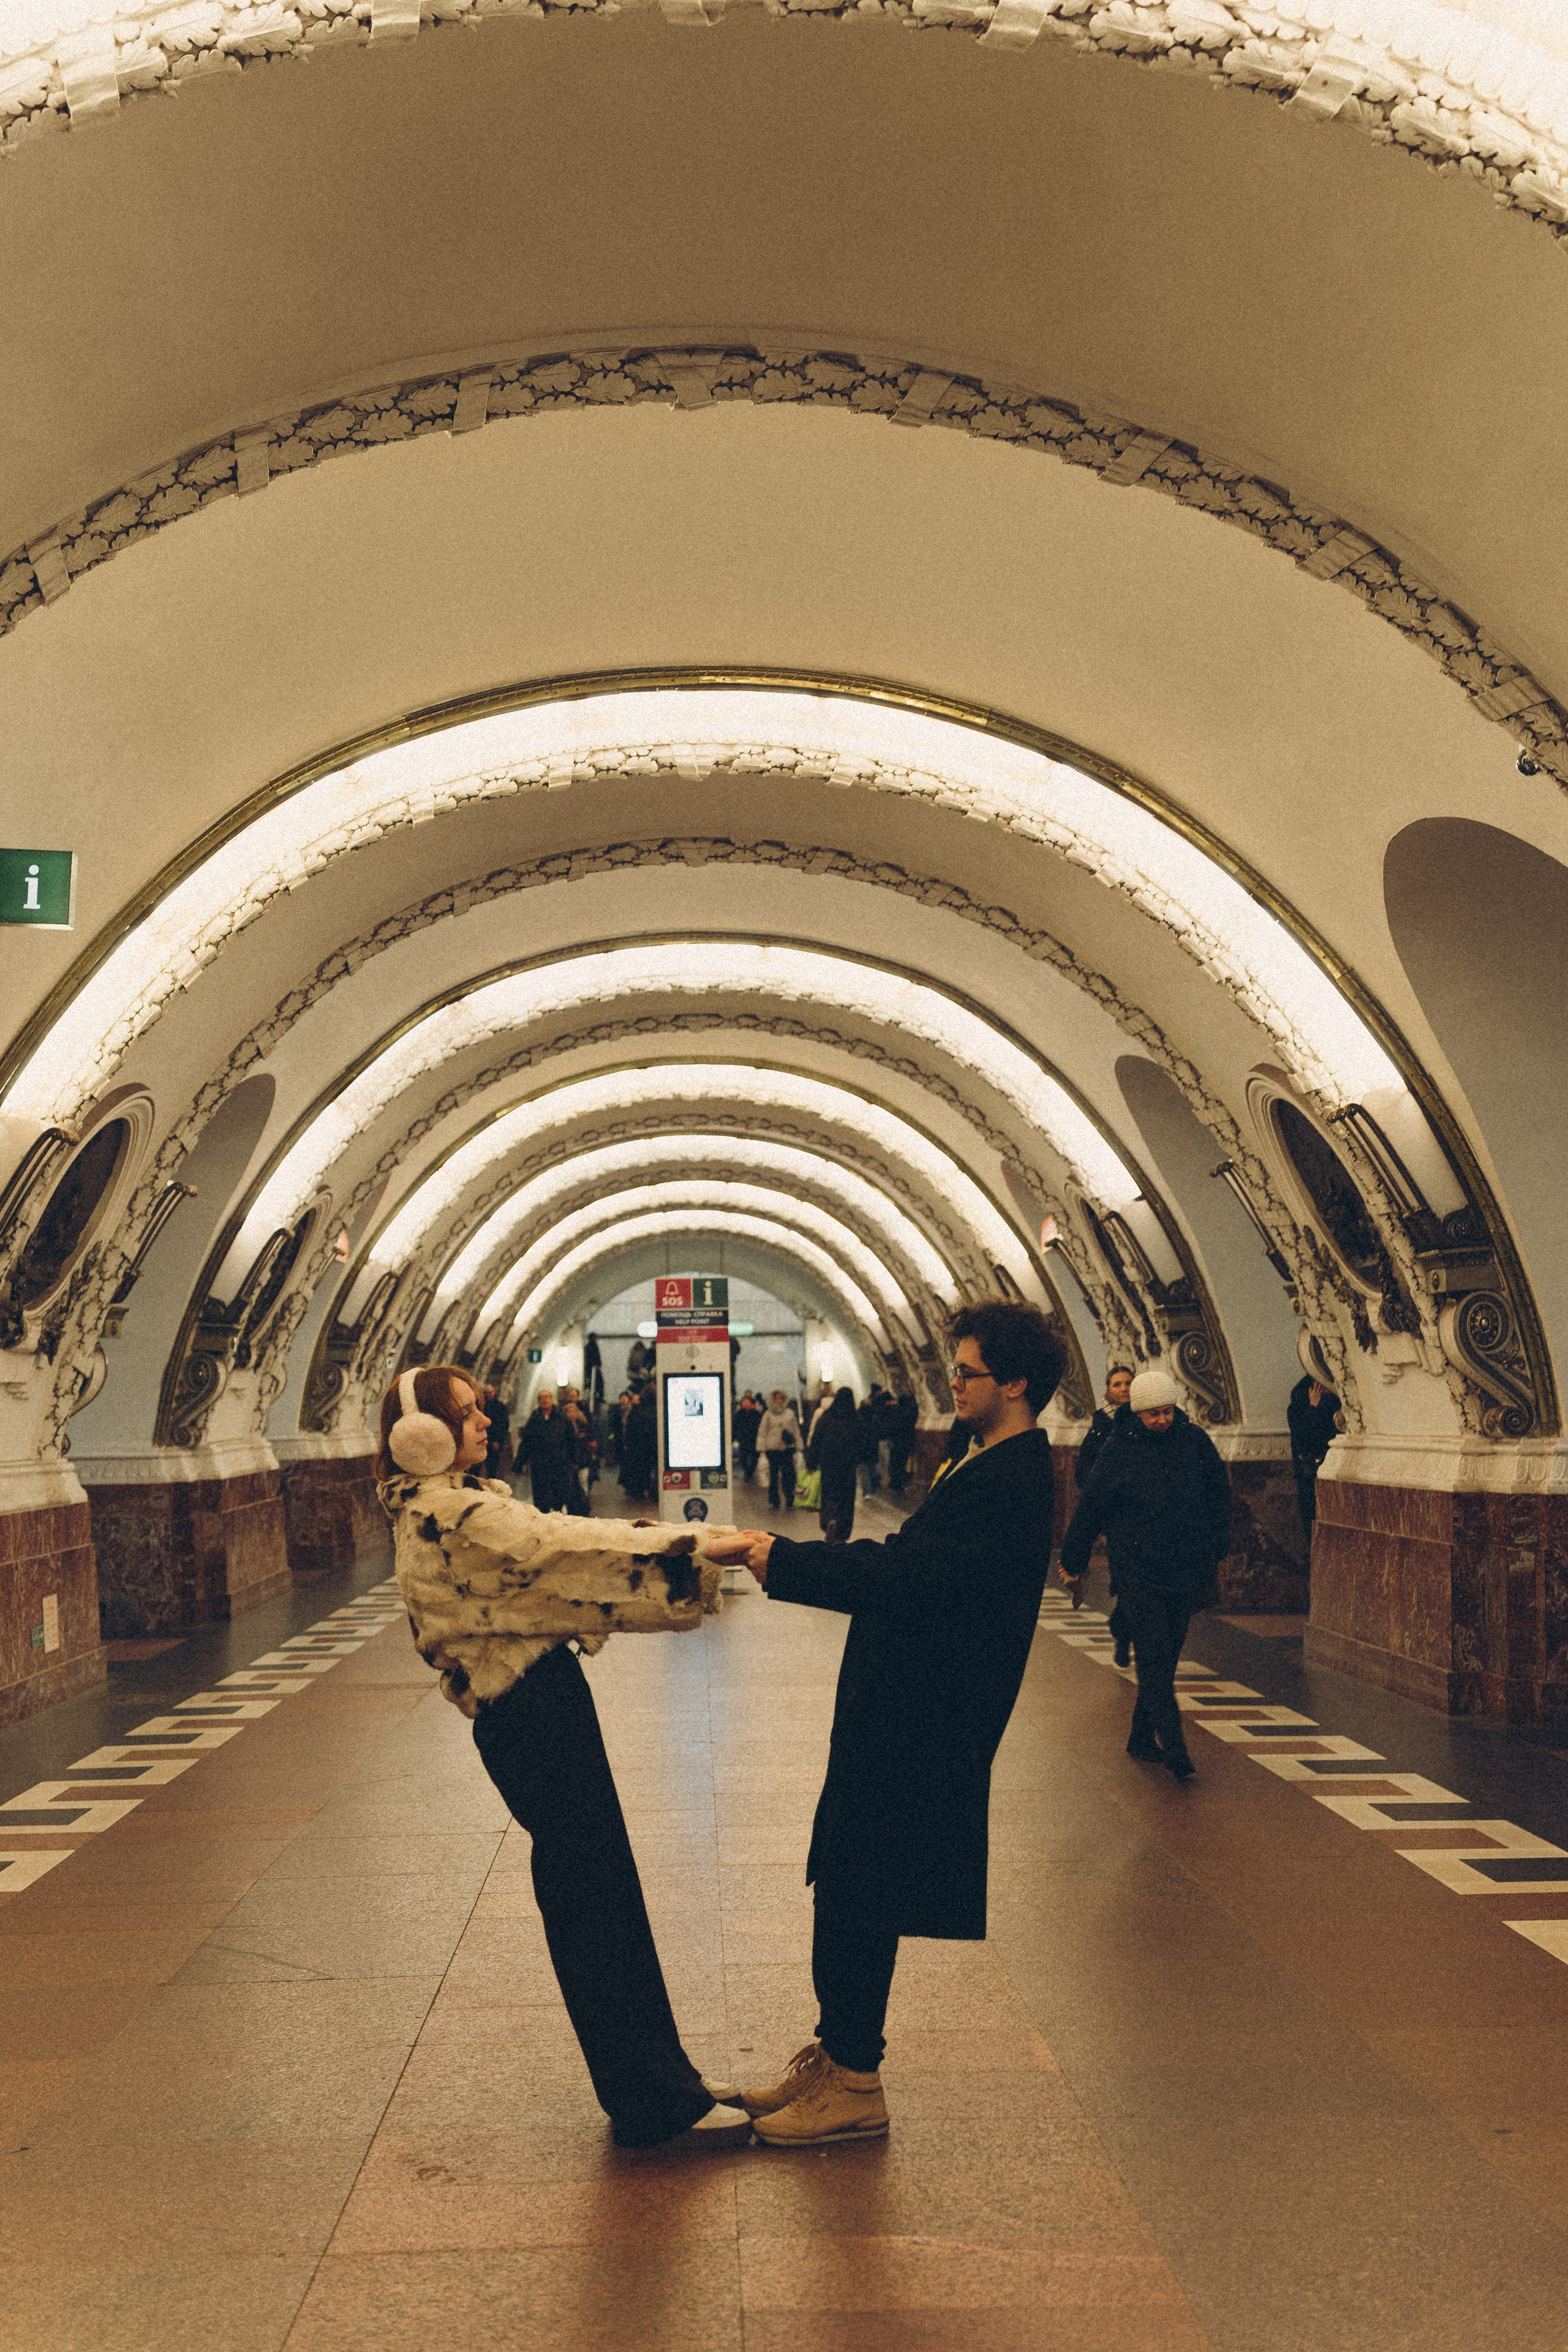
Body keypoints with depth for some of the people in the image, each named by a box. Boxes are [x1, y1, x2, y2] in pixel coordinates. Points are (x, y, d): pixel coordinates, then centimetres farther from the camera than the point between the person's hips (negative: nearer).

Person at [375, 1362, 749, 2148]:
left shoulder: (447, 1506, 16)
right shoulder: (447, 1515, -16)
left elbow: (550, 1541, 15)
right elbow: (561, 1549, -21)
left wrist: (686, 1544, 6)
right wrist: (691, 1551, -17)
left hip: (535, 1708, 10)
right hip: (532, 1714, -10)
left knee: (607, 1898, 16)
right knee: (593, 1906, -2)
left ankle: (661, 2078, 27)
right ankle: (654, 2105, 8)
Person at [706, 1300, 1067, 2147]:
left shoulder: (1013, 1482, -20)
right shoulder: (991, 1467, 13)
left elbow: (901, 1575, -26)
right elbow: (909, 1566, 14)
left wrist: (773, 1557, -22)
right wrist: (778, 1556, 9)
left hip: (920, 1727, -10)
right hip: (899, 1718, 10)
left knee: (857, 1902, 0)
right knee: (846, 1893, 17)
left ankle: (855, 2087, 14)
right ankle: (835, 2055, 30)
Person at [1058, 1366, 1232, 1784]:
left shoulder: (1194, 1440, 2)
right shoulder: (1119, 1449, -5)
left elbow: (1219, 1494, 15)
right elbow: (1091, 1507, 3)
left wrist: (1217, 1549, 18)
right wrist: (1073, 1560, 10)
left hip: (1185, 1569, 3)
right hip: (1136, 1570, -3)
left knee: (1167, 1656, 9)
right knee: (1154, 1657, -10)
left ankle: (1142, 1738, 22)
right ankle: (1174, 1748, -12)